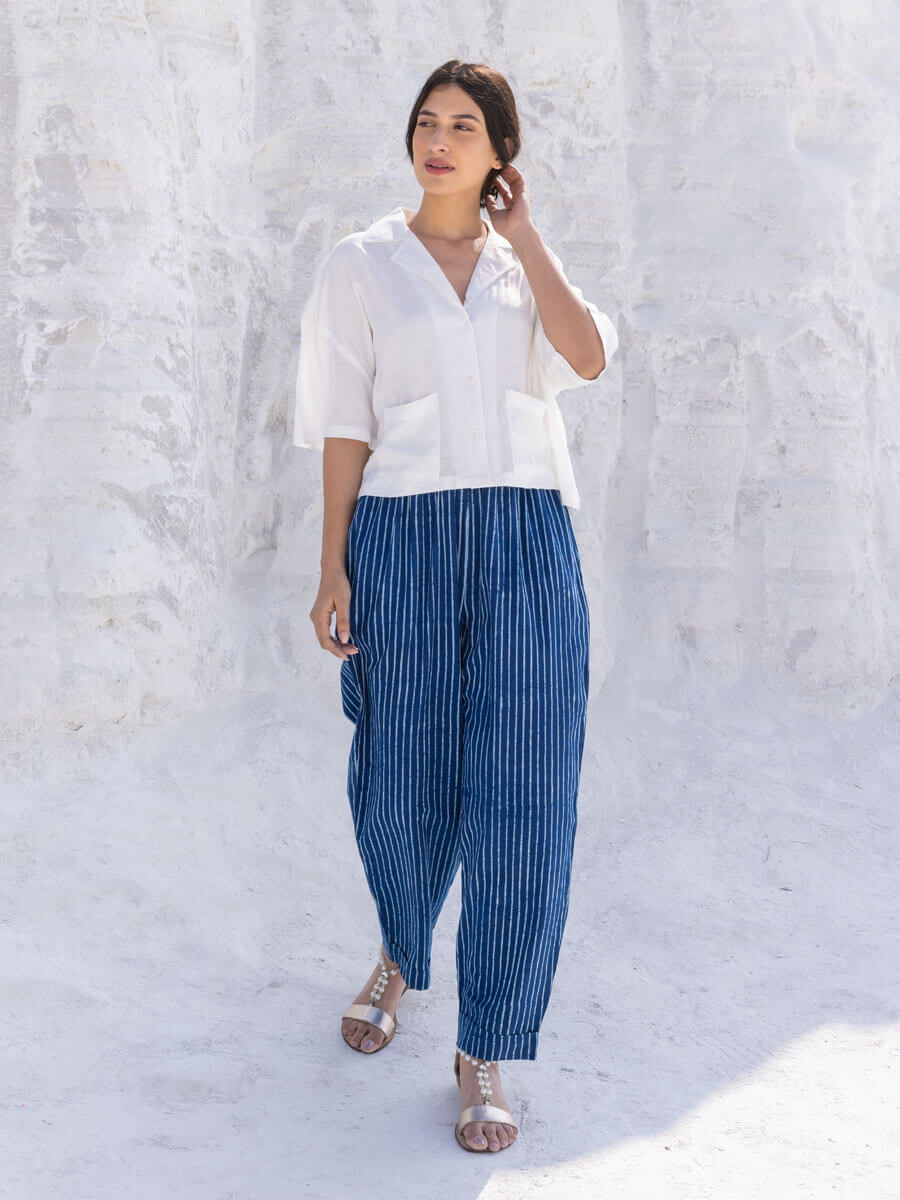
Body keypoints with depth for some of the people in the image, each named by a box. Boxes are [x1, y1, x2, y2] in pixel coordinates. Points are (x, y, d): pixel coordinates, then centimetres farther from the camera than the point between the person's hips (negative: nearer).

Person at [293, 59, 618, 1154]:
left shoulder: (528, 268, 14)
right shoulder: (360, 266, 8)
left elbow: (590, 356, -6)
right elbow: (345, 426, 3)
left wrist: (522, 235, 0)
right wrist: (334, 568, -3)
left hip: (525, 543, 1)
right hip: (403, 538, -1)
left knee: (520, 800, -3)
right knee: (400, 787, 8)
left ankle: (484, 1054, 10)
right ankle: (399, 959, 40)